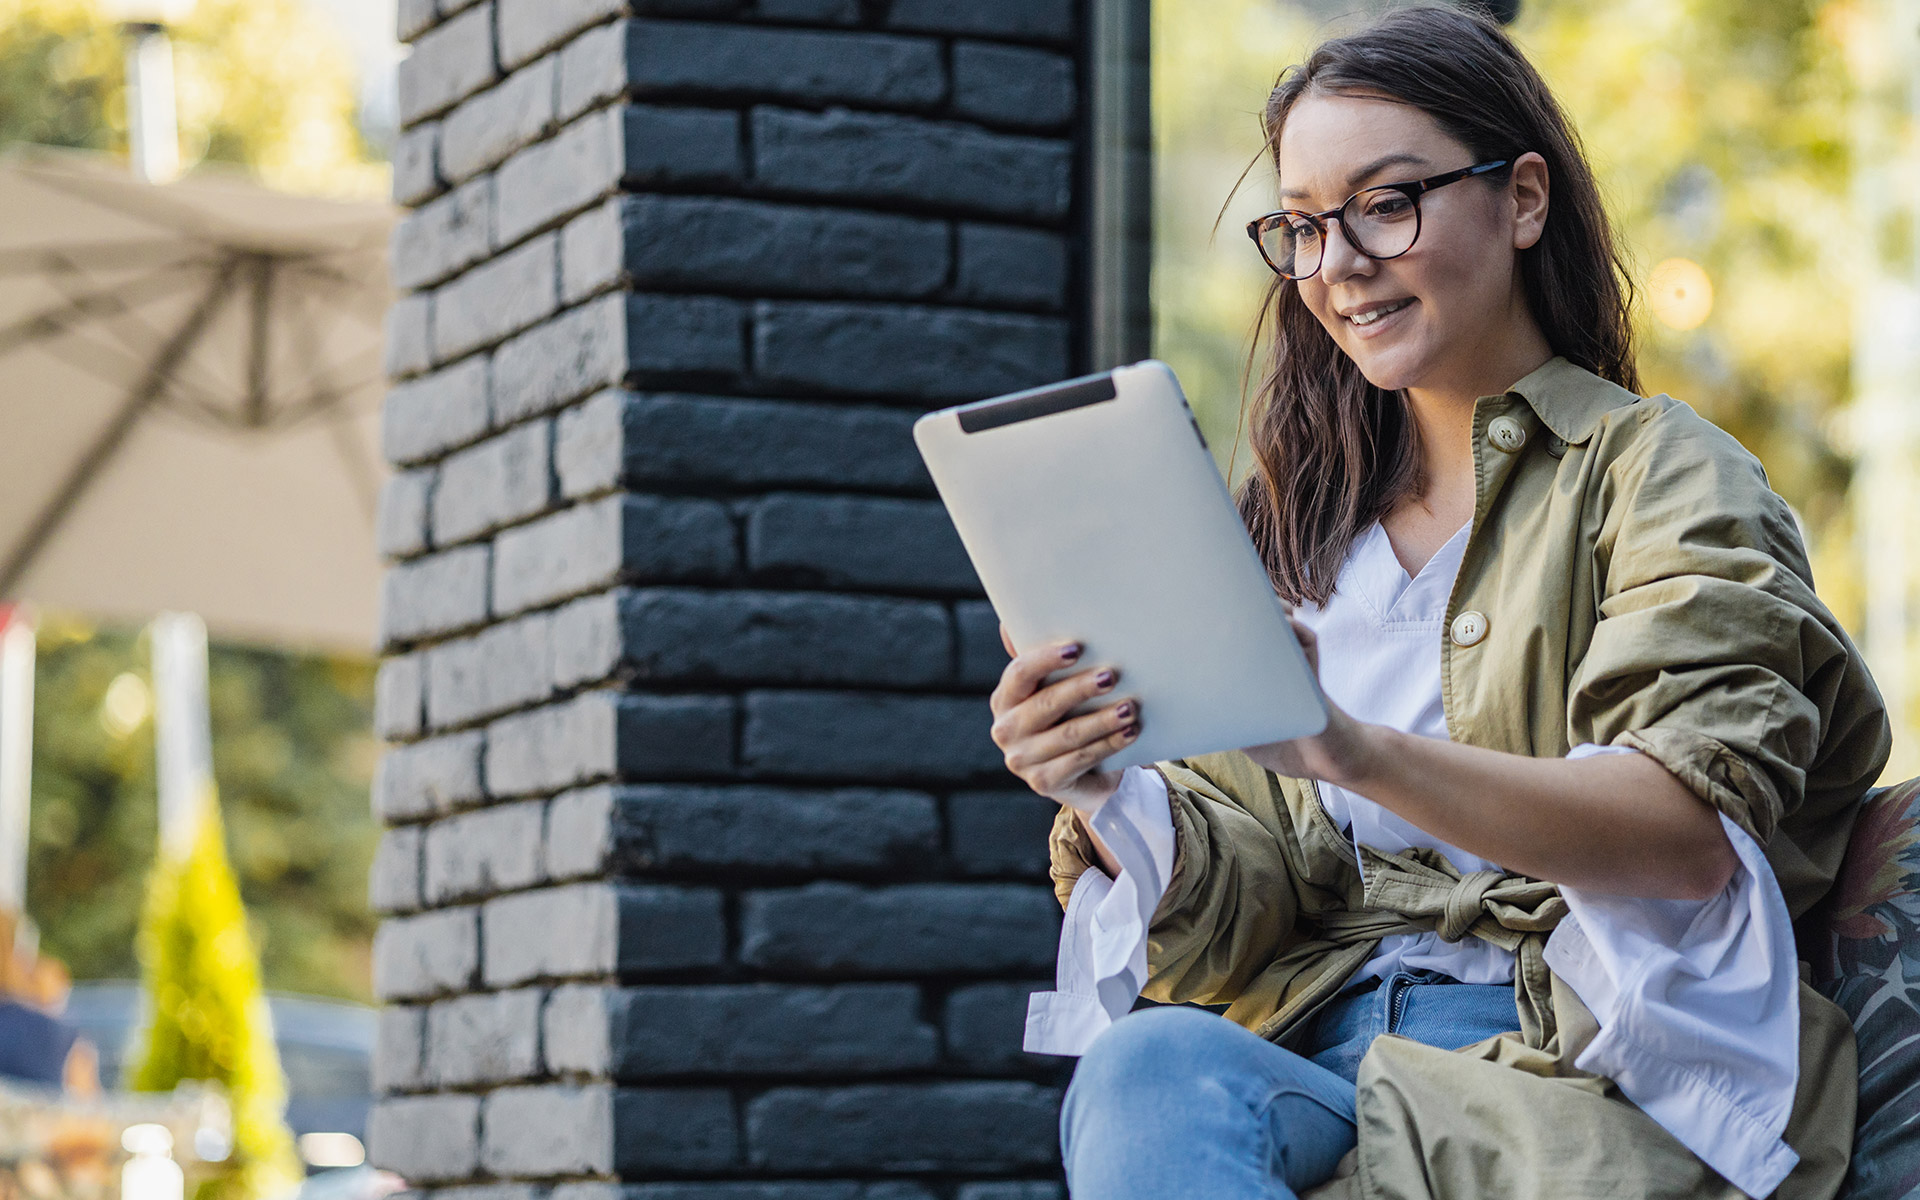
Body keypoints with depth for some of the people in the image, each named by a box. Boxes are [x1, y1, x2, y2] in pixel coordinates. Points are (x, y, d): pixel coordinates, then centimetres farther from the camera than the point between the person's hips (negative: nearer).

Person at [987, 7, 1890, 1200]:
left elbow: (1692, 831, -13)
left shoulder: (1664, 473, 6)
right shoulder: (1309, 523, 23)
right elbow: (1268, 895, 13)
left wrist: (1354, 751, -27)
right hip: (1318, 1046, 5)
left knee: (1159, 1084, -33)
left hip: (1573, 1068, -4)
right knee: (1149, 1066, -32)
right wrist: (1112, 801, -10)